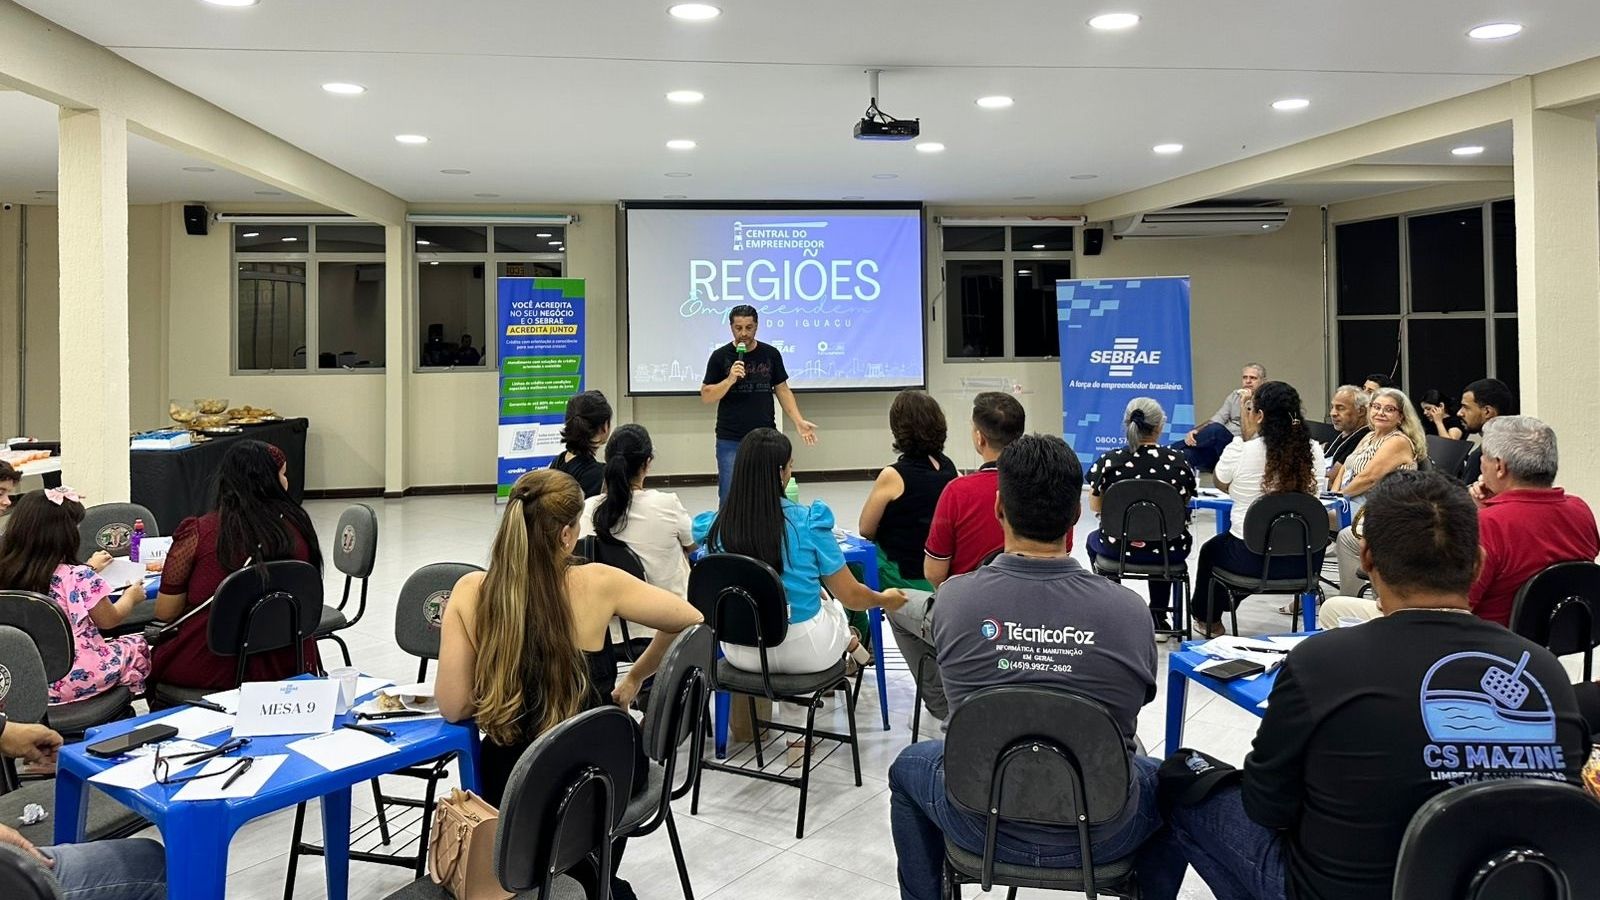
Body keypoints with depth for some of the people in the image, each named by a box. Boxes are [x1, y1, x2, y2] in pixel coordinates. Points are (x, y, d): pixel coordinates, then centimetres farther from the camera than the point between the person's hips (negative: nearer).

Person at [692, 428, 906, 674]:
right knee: (834, 603, 32)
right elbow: (852, 597, -9)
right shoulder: (808, 523, -18)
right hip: (805, 653, -3)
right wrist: (884, 599, 13)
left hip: (741, 655, 3)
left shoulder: (714, 526, -11)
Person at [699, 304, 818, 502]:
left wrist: (799, 422, -3)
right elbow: (706, 396, -2)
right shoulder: (720, 356, -2)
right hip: (730, 441, -2)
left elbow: (782, 390, 8)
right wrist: (730, 380, -19)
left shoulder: (771, 354, 4)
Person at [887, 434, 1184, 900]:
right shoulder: (1130, 611, -17)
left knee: (909, 766, 31)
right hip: (1100, 837, 0)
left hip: (981, 827, 0)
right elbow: (1139, 701, 4)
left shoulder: (953, 599, -16)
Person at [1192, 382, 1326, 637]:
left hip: (1251, 559, -3)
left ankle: (1209, 621, 45)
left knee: (1210, 549, 30)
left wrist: (1246, 436, 2)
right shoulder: (1314, 451, -7)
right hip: (1304, 560, 3)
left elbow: (1221, 484, 6)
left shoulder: (1240, 450, -16)